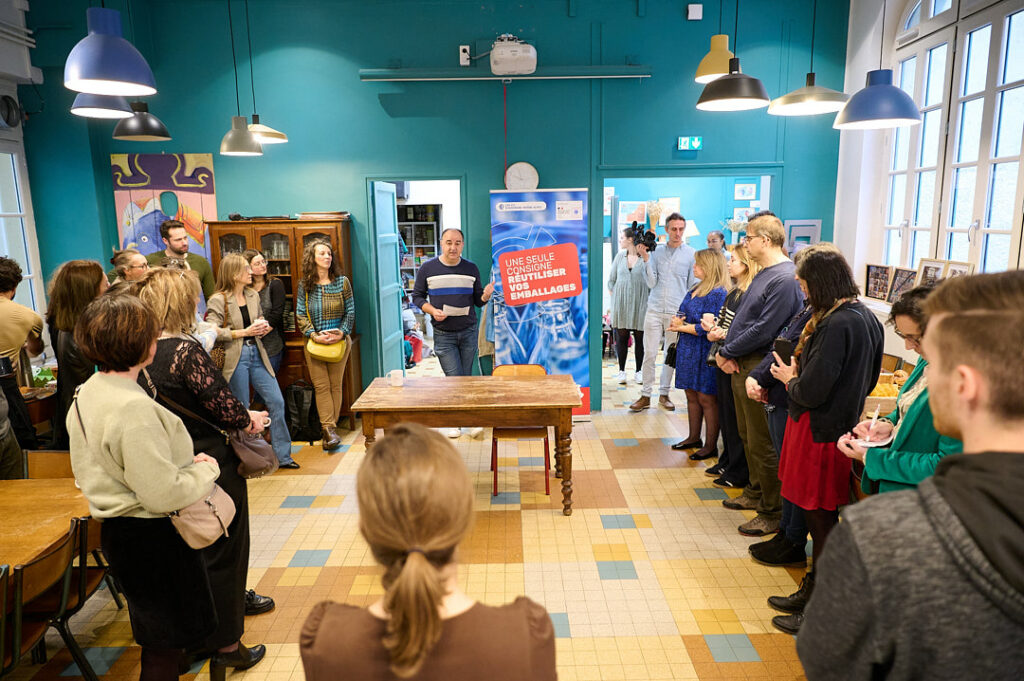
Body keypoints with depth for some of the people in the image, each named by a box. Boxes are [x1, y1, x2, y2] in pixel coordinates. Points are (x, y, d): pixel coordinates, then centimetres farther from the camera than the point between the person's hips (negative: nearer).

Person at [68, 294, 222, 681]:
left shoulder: (87, 394, 1)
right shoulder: (134, 409, -29)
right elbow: (163, 494, -28)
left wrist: (185, 461, 7)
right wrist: (206, 470, -11)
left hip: (116, 529, 9)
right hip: (152, 538, -9)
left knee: (154, 635, 27)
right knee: (166, 645, 9)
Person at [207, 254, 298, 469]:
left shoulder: (253, 295, 12)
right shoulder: (218, 300, -8)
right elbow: (213, 332, -14)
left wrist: (264, 327, 3)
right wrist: (244, 332, -16)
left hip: (257, 354, 6)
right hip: (235, 358, -6)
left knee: (277, 401, 2)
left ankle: (282, 455, 13)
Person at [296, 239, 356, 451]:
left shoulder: (342, 281, 3)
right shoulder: (305, 285, 3)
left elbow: (350, 312, 3)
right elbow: (300, 315, 1)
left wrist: (342, 333, -12)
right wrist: (314, 335, -13)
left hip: (339, 341, 0)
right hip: (314, 342, 0)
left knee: (335, 385, 3)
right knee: (321, 385, -4)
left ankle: (329, 429, 10)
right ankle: (329, 429, -4)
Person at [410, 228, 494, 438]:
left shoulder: (471, 269, 5)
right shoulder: (427, 268, 0)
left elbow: (478, 300, 10)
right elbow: (417, 296, 5)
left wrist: (486, 295, -13)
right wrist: (433, 311, -12)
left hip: (469, 332, 2)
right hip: (443, 334, -2)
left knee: (467, 378, 7)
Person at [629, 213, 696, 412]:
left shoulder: (691, 254, 4)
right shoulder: (656, 252, 6)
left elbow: (693, 286, 6)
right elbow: (651, 283, 1)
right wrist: (646, 259, -8)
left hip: (677, 312, 0)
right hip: (654, 310, 0)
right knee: (649, 353, -1)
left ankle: (664, 394, 19)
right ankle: (645, 395, 7)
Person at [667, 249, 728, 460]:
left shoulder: (717, 294, -14)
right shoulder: (694, 290, 14)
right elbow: (680, 316, 19)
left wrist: (682, 327, -9)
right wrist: (676, 322, -5)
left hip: (704, 353, -9)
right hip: (687, 349, 9)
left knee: (706, 399, -1)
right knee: (691, 395, 16)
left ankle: (711, 446, 9)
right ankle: (694, 438, 29)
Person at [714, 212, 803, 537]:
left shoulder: (785, 279, -19)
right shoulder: (764, 274, 13)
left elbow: (764, 330, -23)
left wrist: (727, 352, -12)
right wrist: (729, 355, 0)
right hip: (742, 366, 10)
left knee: (763, 444, -1)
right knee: (748, 436, 21)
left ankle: (773, 513, 11)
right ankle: (756, 493, 37)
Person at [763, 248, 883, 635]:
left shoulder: (836, 325, -24)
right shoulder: (865, 317, 7)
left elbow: (811, 391, -25)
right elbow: (868, 379, 17)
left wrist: (789, 378, -4)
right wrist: (799, 375, 14)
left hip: (820, 433, -10)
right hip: (843, 422, 10)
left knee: (821, 520, 4)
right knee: (821, 517, 19)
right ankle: (812, 591, 35)